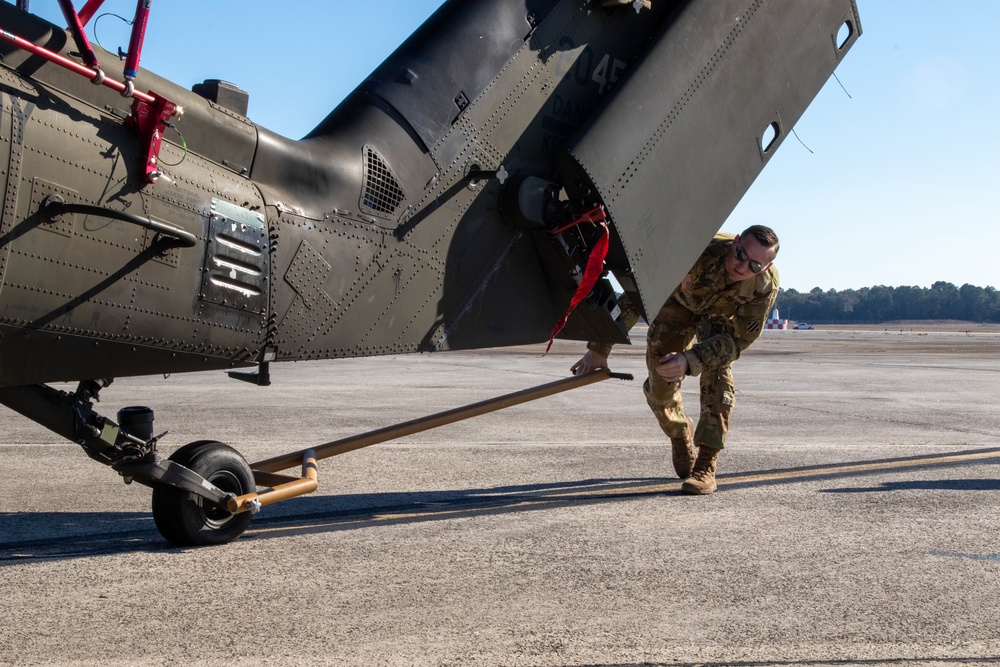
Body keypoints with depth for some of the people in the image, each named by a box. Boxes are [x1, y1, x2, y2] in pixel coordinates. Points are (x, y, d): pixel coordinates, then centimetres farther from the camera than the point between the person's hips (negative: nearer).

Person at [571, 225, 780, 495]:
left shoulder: (766, 285, -36)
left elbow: (738, 339, -29)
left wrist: (690, 360, -47)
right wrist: (600, 348, -40)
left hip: (722, 313, 0)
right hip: (680, 300, 0)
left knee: (717, 372, -23)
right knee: (660, 380, -5)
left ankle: (706, 465, -19)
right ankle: (680, 434, 28)